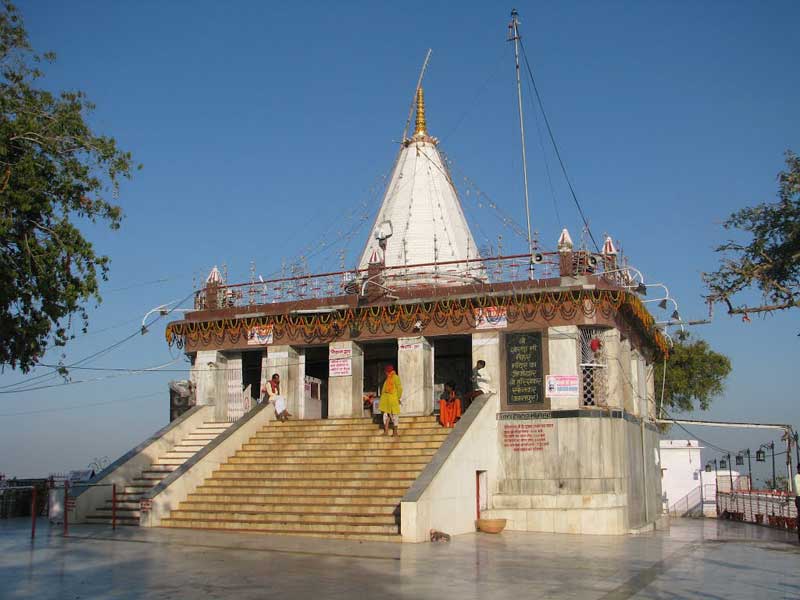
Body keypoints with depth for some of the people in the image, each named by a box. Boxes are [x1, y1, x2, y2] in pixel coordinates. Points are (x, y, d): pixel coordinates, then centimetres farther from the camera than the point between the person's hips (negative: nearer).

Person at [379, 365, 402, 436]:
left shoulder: (395, 377, -8)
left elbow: (399, 388, -12)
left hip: (393, 399, -9)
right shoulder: (388, 378, 17)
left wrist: (398, 398, -13)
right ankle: (386, 431, 6)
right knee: (386, 414, 5)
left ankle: (395, 432, 1)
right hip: (386, 398, 9)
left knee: (394, 415, -3)